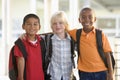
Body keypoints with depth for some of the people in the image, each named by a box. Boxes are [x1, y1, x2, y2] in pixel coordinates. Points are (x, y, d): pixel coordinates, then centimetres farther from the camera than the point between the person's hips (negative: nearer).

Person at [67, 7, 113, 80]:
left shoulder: (100, 35, -4)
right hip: (84, 73, 2)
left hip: (101, 72, -2)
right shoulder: (76, 33, 2)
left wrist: (110, 73, -6)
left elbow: (107, 54, -3)